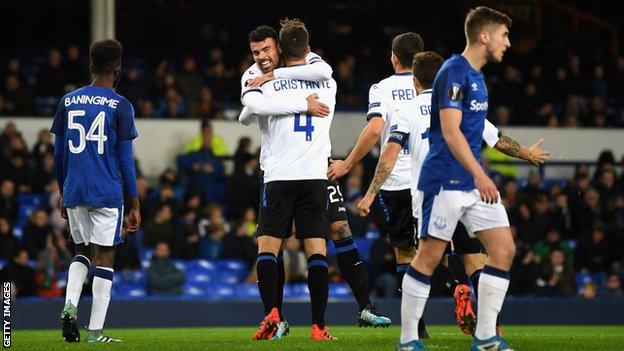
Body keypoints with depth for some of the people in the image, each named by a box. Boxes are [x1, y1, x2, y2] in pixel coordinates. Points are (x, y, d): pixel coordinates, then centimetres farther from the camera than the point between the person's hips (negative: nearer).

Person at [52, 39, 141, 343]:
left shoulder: (68, 102, 8)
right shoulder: (120, 106, -5)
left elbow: (58, 154, 12)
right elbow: (125, 160, -5)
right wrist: (135, 205, 1)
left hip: (74, 192, 4)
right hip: (107, 193, -4)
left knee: (82, 251, 19)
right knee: (105, 256, 2)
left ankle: (70, 304, -6)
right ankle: (95, 331, -1)